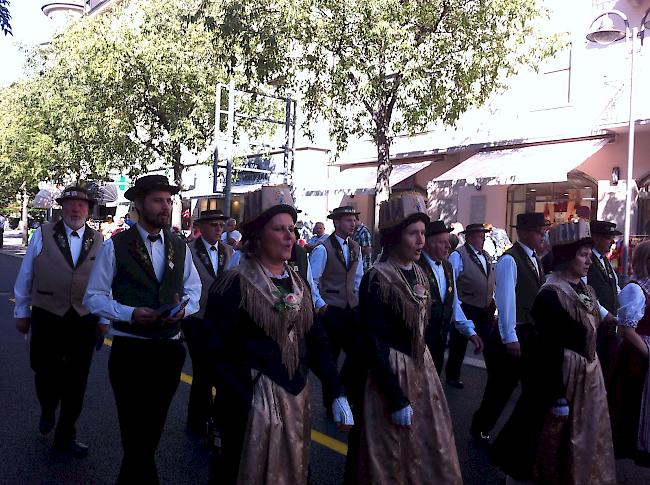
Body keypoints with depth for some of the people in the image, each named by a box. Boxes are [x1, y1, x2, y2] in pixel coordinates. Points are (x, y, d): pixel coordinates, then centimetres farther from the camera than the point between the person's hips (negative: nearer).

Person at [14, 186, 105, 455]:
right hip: (47, 319, -1)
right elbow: (25, 276, 4)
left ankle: (66, 436, 28)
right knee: (46, 374, 9)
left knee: (76, 382, 9)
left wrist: (103, 318, 7)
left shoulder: (99, 241, 2)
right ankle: (48, 411, 44)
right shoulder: (42, 235, -1)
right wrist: (21, 312, 7)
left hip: (84, 321, 1)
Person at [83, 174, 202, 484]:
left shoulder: (180, 247, 7)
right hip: (130, 350, -4)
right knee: (135, 433, 2)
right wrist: (130, 313, -20)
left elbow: (193, 289, 12)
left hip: (170, 348, 5)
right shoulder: (115, 247, -6)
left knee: (152, 429, 18)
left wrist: (184, 307, -10)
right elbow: (94, 296, -5)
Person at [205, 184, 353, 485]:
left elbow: (316, 343, 7)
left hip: (296, 398, 6)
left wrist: (337, 394, 0)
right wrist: (244, 402, -19)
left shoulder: (299, 283, 6)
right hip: (251, 403, -6)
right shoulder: (233, 285, -13)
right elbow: (218, 354, -13)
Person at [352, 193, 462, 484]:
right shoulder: (377, 279, -18)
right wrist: (397, 400, -18)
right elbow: (375, 345, -19)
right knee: (393, 459, 9)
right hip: (390, 375, -7)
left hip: (422, 370, 7)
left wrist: (423, 369, 15)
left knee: (431, 452, 17)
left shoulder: (419, 274, 5)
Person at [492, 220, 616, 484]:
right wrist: (558, 396, -19)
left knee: (585, 439, 20)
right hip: (563, 375, -8)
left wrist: (592, 371, 15)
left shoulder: (586, 291, 6)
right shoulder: (551, 295, -20)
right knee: (558, 440, 8)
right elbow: (550, 350, -21)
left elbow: (590, 332, 14)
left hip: (588, 375, 8)